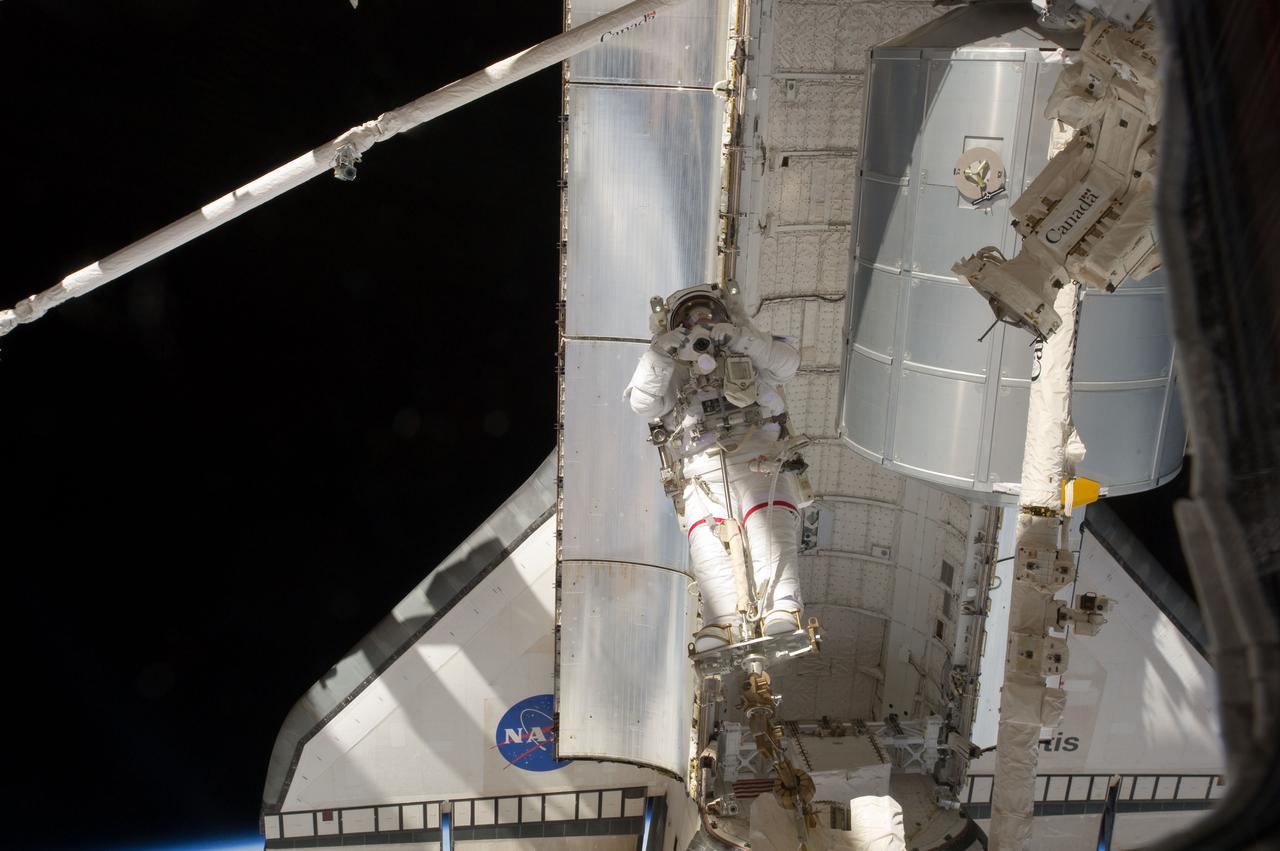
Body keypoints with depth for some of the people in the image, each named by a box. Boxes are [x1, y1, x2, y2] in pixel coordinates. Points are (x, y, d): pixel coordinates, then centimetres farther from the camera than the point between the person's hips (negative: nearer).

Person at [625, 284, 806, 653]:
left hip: (757, 466, 0)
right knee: (709, 546, -25)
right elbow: (643, 402, 9)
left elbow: (787, 363, 10)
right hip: (701, 477, 0)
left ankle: (781, 613, -42)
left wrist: (735, 336, -1)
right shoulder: (673, 376, 29)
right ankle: (721, 627, -41)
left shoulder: (748, 361, 30)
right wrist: (661, 350, -4)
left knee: (771, 536, -27)